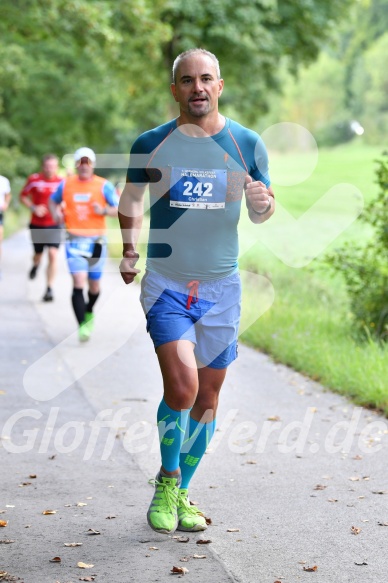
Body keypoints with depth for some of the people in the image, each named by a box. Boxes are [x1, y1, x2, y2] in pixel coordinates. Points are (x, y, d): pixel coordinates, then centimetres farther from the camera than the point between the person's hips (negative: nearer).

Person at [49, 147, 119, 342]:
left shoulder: (104, 186, -2)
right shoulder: (66, 184, 4)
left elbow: (120, 209, -3)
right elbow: (53, 201, 21)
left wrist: (104, 211, -23)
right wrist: (56, 212, 0)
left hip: (96, 241, 0)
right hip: (74, 240, 0)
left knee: (94, 284, 12)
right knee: (78, 282, -15)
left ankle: (89, 312, 43)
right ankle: (82, 326, -14)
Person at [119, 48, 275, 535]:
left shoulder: (247, 143, 1)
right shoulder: (150, 145, -1)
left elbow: (262, 214, 11)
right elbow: (130, 197, 17)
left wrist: (262, 202, -12)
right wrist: (128, 249, 7)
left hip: (221, 287, 2)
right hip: (165, 282, -2)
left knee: (208, 394, 7)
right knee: (181, 386, -18)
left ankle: (181, 493, 26)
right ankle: (166, 482, 7)